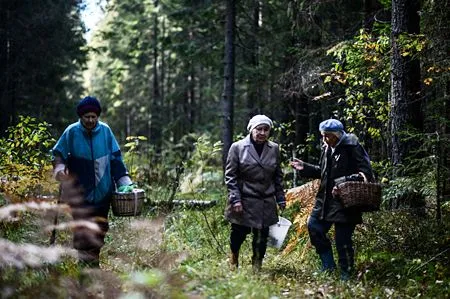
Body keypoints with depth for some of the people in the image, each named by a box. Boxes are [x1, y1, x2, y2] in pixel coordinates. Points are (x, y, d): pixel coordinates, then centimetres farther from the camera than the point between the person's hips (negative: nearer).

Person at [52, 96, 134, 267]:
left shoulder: (105, 131, 2)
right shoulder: (72, 132, -4)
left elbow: (115, 159, 9)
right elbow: (58, 154, 3)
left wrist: (124, 182, 5)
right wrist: (59, 170, -17)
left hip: (103, 192, 3)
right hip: (79, 192, -3)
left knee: (100, 228, 11)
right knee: (83, 232, -7)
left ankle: (94, 262, 25)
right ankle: (85, 264, -1)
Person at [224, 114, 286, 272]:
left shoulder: (274, 149, 5)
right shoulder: (237, 147, -6)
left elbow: (278, 176, 13)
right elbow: (230, 176, -5)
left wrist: (281, 199, 9)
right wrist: (235, 199, -12)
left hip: (266, 203, 3)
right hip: (244, 202, -3)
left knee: (262, 236, 4)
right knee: (239, 233, 7)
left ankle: (257, 266, 20)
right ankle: (234, 256, 36)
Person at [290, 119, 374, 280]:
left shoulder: (352, 148, -13)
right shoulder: (326, 149, 11)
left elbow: (366, 173, -18)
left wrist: (344, 183, -26)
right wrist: (304, 168, 11)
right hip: (325, 199, 8)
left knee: (343, 240, -4)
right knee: (313, 225, 7)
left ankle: (346, 276, 12)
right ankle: (328, 265, 20)